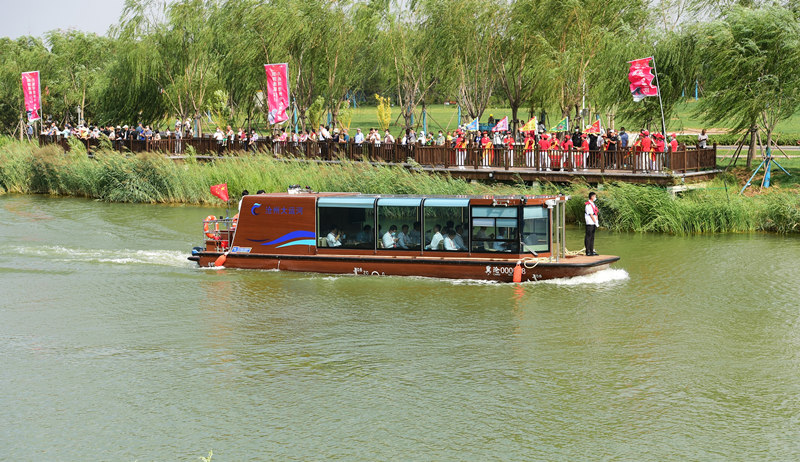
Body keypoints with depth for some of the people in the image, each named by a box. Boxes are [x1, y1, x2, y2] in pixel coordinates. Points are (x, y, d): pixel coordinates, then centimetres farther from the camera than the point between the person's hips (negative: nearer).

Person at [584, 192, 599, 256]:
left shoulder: (593, 204, 17)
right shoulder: (588, 205, -12)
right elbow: (591, 215, -15)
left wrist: (597, 221, 4)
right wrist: (595, 222, -12)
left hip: (593, 224, 9)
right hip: (590, 223, -9)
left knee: (592, 237, 11)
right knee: (588, 237, -6)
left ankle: (592, 251, 15)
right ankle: (588, 251, -5)